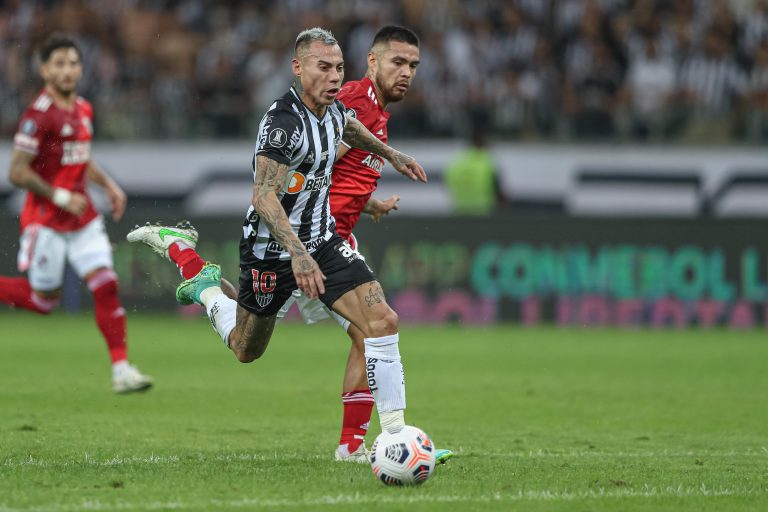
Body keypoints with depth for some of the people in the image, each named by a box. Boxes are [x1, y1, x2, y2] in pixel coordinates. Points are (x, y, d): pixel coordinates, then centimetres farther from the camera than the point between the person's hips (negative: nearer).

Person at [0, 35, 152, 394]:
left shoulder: (83, 110, 9)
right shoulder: (39, 115, -17)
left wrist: (108, 185, 9)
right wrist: (61, 197, -18)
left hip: (83, 218, 6)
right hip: (46, 220, -6)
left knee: (106, 286, -6)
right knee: (44, 300, 1)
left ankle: (121, 370, -6)